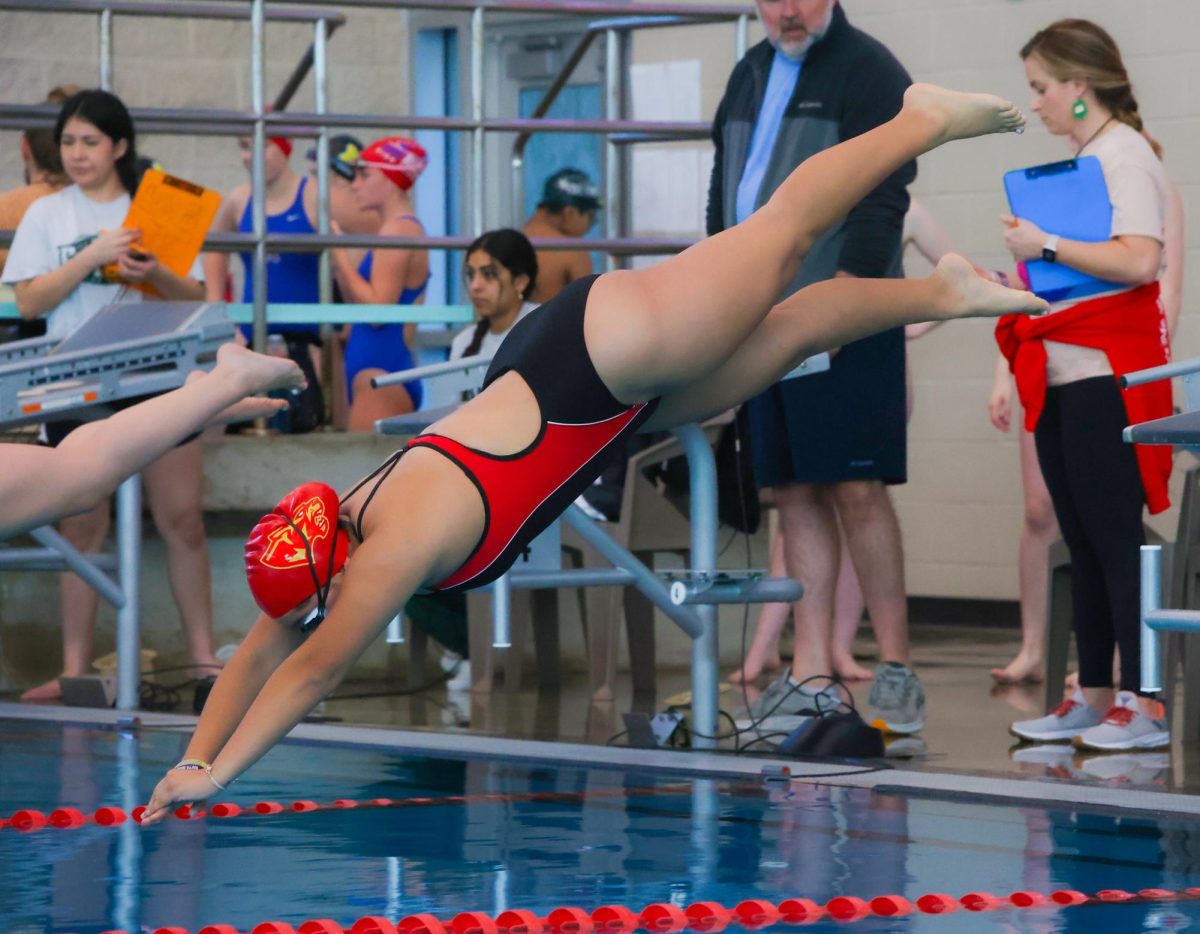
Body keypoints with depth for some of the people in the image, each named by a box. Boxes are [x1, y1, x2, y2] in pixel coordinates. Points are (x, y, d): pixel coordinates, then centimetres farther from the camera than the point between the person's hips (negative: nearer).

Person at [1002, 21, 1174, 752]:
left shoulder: (1124, 156, -10)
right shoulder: (1083, 162, 18)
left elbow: (1139, 260, -24)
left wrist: (1046, 245, -19)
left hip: (1107, 376, -9)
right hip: (1063, 377, 10)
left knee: (1117, 537, -10)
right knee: (1084, 542, 10)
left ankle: (1145, 705, -10)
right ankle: (1095, 698, 14)